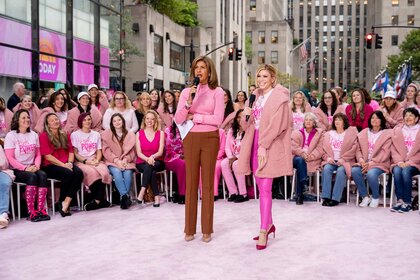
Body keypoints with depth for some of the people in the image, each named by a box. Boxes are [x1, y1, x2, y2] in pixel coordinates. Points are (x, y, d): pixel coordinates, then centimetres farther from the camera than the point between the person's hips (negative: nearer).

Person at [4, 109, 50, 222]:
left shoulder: (34, 135, 13)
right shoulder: (11, 135, -1)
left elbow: (38, 154, 12)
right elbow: (10, 158, -8)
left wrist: (36, 165, -9)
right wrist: (25, 168, -18)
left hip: (32, 168, 4)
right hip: (17, 170, -4)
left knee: (42, 175, -28)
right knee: (32, 176, -33)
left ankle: (41, 209, -30)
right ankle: (31, 211, -31)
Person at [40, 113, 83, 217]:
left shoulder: (65, 135, 19)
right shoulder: (44, 136, 1)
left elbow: (71, 151, 14)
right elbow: (47, 156, -8)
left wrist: (70, 163, -7)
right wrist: (63, 165, -15)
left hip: (66, 164, 5)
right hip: (50, 166, -5)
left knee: (79, 173, -27)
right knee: (68, 174, -33)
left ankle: (66, 203, -29)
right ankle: (61, 202, -14)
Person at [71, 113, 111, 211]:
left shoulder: (96, 134, 21)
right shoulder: (75, 135, 9)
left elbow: (99, 151, 15)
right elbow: (75, 153, 1)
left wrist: (97, 160, -6)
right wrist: (86, 161, -12)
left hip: (95, 161, 3)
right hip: (81, 162, -3)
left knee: (104, 172, -32)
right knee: (92, 173, -36)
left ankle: (97, 201, -29)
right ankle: (101, 200, -27)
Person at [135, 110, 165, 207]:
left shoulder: (160, 133, 6)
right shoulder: (139, 134, 7)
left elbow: (160, 152, -3)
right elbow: (139, 153, -2)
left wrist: (152, 157, -26)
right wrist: (147, 159, -24)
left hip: (157, 162, 0)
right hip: (142, 163, 0)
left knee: (149, 166, -36)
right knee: (152, 171, -34)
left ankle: (142, 191, -38)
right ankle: (156, 196, -33)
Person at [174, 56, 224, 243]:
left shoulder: (217, 92, 1)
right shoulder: (187, 92, 6)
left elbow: (218, 119, -9)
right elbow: (178, 119, -2)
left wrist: (194, 117, -5)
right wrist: (189, 102, -16)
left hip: (210, 138, -2)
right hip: (191, 138, 2)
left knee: (208, 182, 3)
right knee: (191, 182, 4)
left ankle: (207, 229, 13)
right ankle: (190, 229, 14)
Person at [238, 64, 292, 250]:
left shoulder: (279, 97, -4)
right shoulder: (256, 97, 17)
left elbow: (277, 124, -15)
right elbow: (247, 125, 19)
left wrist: (264, 145, -21)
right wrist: (245, 115, -3)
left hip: (270, 146, -7)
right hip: (255, 143, 7)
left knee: (265, 189, -10)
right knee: (261, 187, 12)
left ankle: (263, 231, -5)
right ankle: (269, 224, 25)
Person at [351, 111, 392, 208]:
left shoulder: (387, 134, 2)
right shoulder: (364, 133, 16)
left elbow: (385, 153, -6)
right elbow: (358, 149, 12)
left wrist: (371, 163, -14)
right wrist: (361, 160, -9)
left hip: (380, 163, -4)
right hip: (364, 162, 4)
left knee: (371, 173, -34)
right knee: (354, 170, -27)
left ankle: (375, 198, -7)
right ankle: (365, 197, -11)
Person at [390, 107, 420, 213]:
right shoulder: (397, 130, 16)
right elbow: (393, 149, 9)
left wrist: (409, 162, -12)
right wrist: (399, 161, -8)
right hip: (399, 162, 2)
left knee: (406, 171, -33)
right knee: (397, 171, -31)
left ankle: (407, 202, -26)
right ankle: (399, 201, -29)